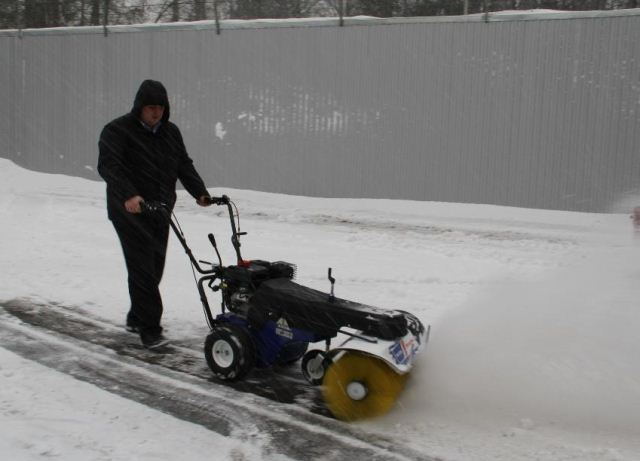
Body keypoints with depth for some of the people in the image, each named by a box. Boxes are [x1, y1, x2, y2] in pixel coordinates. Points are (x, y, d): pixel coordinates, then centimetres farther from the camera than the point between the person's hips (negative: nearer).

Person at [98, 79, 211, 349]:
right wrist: (128, 195, -38)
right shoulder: (117, 131, -9)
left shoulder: (171, 132, 12)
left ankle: (136, 318, 28)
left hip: (160, 212, 7)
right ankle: (149, 329, -4)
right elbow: (108, 166, -22)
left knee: (154, 268, 12)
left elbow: (184, 165, 11)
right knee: (143, 269, -9)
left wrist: (200, 193, -6)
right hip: (130, 212, -7)